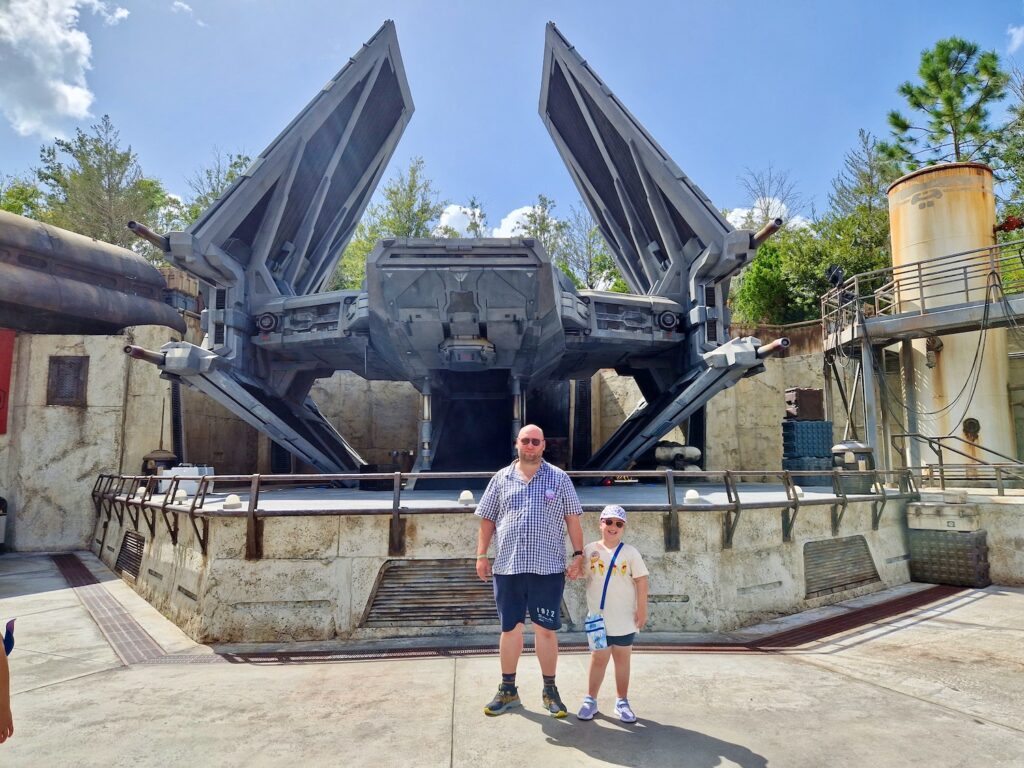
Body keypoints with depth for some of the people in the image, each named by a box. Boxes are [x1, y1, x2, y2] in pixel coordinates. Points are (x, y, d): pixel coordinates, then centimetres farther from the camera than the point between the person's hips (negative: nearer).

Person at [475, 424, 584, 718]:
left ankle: (550, 690, 24)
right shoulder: (501, 479, 7)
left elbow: (572, 519, 4)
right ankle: (507, 689, 27)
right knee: (510, 629, 12)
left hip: (547, 569, -1)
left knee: (546, 630, 6)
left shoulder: (559, 478, 4)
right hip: (507, 567, 2)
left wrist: (578, 555, -2)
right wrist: (481, 555, 5)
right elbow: (487, 520, 11)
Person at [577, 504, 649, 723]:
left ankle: (622, 702, 25)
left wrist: (642, 610, -5)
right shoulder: (590, 550, -2)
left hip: (625, 619, 0)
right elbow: (581, 574, 5)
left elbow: (641, 581, -3)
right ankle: (590, 700, 20)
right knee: (598, 658, 7)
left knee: (622, 659, 12)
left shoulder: (630, 552, -5)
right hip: (598, 618, 0)